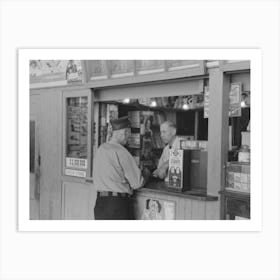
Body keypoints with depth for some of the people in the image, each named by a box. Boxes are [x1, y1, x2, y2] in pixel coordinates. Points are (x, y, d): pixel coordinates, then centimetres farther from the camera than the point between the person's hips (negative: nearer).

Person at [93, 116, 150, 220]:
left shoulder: (100, 149, 8)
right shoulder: (121, 152, -14)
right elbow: (137, 183, -11)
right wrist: (146, 174, 10)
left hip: (100, 201, 7)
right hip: (117, 204, -7)